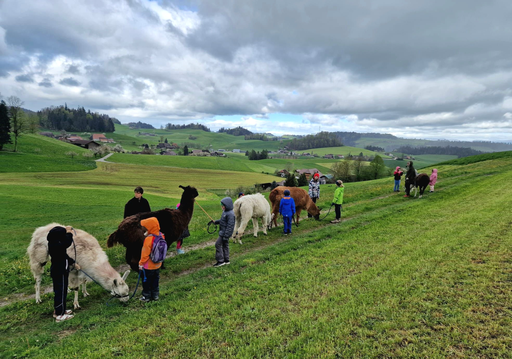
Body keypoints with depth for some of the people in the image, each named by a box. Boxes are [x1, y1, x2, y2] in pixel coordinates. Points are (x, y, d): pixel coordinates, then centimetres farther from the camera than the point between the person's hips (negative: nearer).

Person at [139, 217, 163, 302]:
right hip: (157, 264, 7)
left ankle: (146, 296, 26)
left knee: (147, 281, 13)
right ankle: (155, 295, 32)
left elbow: (145, 254, -20)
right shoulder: (161, 236, -8)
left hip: (148, 266, -6)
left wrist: (141, 264, -7)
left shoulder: (148, 239, -28)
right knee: (155, 280, 21)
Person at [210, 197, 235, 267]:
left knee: (218, 244, -7)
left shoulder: (230, 214, -22)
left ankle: (220, 261, 0)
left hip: (226, 233, -10)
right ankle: (226, 260, 27)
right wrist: (215, 222, 12)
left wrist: (225, 236, -24)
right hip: (222, 232, 10)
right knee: (225, 245, 16)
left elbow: (230, 226, -24)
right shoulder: (225, 212, 10)